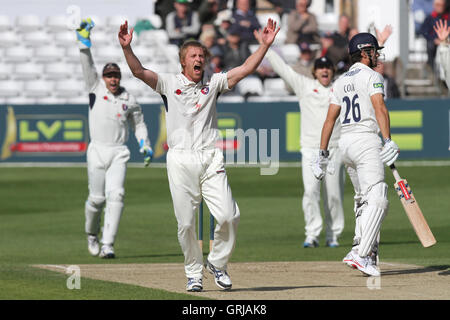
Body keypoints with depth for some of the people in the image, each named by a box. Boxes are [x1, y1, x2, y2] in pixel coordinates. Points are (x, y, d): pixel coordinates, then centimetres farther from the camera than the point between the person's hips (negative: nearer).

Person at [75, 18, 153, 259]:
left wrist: (145, 145, 5)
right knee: (97, 198, 1)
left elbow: (138, 123, 19)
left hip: (119, 153, 0)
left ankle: (107, 245, -16)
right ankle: (92, 234, 31)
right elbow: (87, 66, -4)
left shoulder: (129, 100, 9)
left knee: (116, 195, -16)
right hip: (97, 151, 0)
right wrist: (84, 41, -16)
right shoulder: (96, 89, 6)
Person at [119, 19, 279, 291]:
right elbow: (139, 71, -6)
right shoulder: (170, 83, 7)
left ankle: (218, 263, 12)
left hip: (211, 159, 2)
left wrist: (265, 44, -5)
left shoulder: (213, 83, 13)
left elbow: (245, 69, 6)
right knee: (186, 223, -1)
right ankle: (194, 273, 15)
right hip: (180, 160, -2)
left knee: (228, 216, -10)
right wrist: (127, 47, -23)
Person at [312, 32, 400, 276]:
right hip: (366, 139, -8)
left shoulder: (341, 81, 17)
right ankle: (360, 254, -24)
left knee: (363, 200, 17)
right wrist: (388, 141, -27)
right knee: (377, 199, -13)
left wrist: (322, 153, 16)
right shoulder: (371, 76, -4)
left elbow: (330, 118, 15)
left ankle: (368, 253, 15)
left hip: (345, 142, 8)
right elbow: (379, 108, -18)